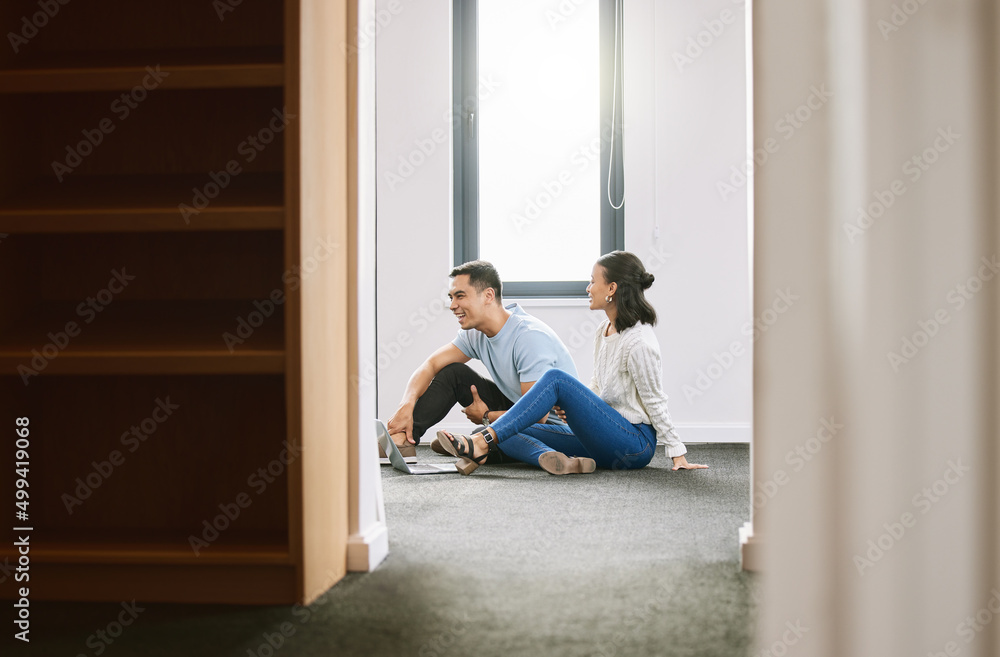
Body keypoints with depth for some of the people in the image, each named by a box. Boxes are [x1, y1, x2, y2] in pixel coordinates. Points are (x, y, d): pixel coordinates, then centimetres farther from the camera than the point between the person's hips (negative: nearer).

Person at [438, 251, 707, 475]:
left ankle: (481, 444, -31)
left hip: (635, 443, -9)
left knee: (555, 379, -24)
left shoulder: (639, 341, -15)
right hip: (607, 440, 9)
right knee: (510, 435, -6)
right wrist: (573, 408, -2)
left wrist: (678, 454, -7)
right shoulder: (604, 330, 12)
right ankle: (555, 459, -38)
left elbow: (654, 402, -10)